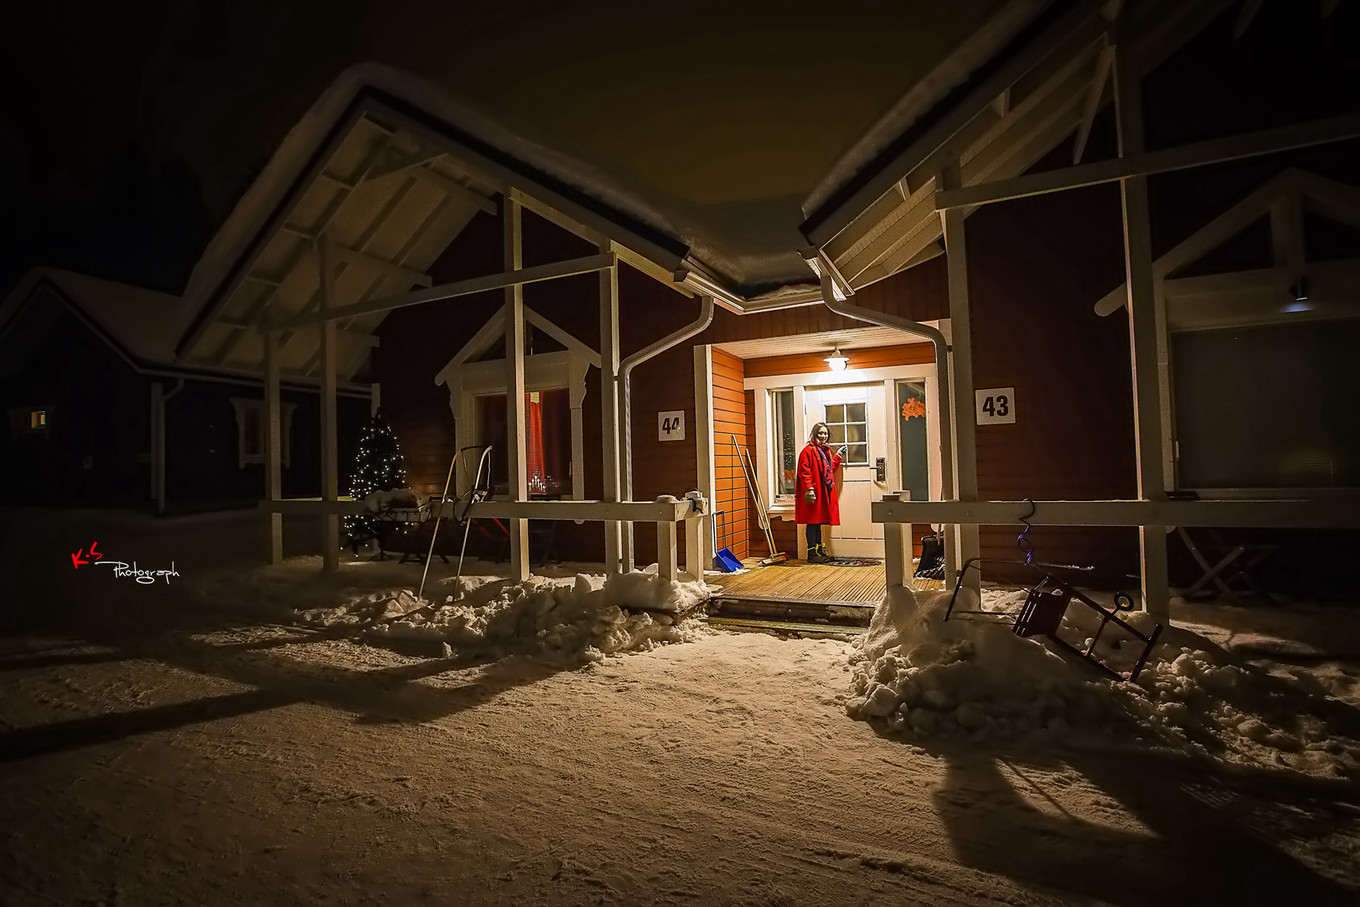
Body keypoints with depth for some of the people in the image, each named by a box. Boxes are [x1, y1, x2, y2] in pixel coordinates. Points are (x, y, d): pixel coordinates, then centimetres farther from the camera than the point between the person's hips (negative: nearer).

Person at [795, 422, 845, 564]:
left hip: (824, 493, 9)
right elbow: (804, 472, -17)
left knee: (818, 521, 14)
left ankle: (819, 551, 21)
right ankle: (812, 554, -1)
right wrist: (809, 489, -24)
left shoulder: (826, 451, 17)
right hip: (814, 494, -9)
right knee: (812, 522, -5)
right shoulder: (808, 450, -10)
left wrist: (838, 456, 21)